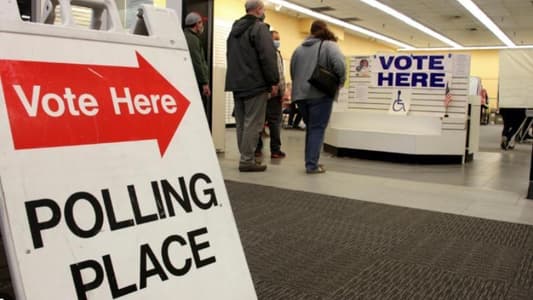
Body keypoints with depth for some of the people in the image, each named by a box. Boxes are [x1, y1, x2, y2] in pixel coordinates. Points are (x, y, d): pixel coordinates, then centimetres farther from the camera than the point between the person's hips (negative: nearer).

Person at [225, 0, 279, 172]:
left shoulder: (235, 28, 19)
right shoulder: (259, 28, -9)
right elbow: (268, 57, -17)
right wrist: (273, 81, -12)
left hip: (237, 83, 8)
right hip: (255, 83, -8)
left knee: (241, 122, 12)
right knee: (252, 123, -7)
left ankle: (245, 156, 16)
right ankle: (247, 160, -7)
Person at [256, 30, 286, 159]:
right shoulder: (275, 53, -6)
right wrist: (282, 92, -11)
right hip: (273, 93, -7)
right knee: (274, 122, -3)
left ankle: (257, 149, 11)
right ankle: (275, 150, -2)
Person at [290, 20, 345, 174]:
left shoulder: (299, 48, 16)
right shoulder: (329, 45, -2)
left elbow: (292, 71, 18)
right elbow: (340, 64, -19)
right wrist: (340, 82, -5)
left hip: (301, 94, 6)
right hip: (320, 94, -5)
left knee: (310, 128, 17)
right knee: (317, 129, -1)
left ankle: (310, 162, 20)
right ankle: (312, 165, -4)